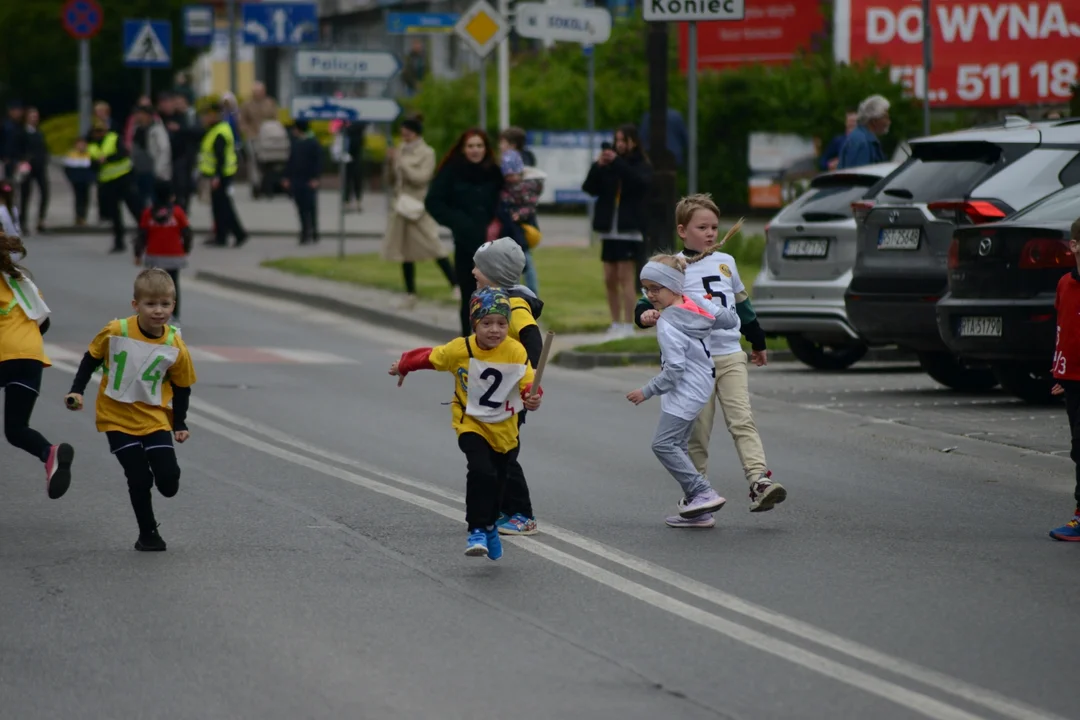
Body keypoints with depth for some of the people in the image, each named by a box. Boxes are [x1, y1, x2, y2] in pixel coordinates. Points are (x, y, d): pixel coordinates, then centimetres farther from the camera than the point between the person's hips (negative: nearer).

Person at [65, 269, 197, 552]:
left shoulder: (175, 346, -10)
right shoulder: (115, 332, -14)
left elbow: (182, 387, 2)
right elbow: (91, 359, 3)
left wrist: (180, 424, 0)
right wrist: (77, 391, -3)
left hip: (154, 419, 1)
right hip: (117, 418, -1)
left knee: (169, 482, -8)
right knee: (139, 479, -8)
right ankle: (147, 534, 9)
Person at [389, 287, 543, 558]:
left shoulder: (517, 352, -18)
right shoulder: (460, 350, -18)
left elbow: (528, 383, -18)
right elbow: (427, 357, -1)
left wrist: (532, 398, -42)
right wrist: (403, 367, 16)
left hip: (504, 429, 2)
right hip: (471, 423, -2)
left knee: (496, 483, 16)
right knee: (481, 472, -26)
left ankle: (489, 525, 43)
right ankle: (477, 531, -18)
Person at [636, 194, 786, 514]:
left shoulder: (725, 262, 13)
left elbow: (742, 304, 24)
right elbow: (651, 301, -4)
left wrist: (758, 343, 34)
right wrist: (646, 314, -28)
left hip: (731, 357, 3)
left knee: (742, 421, -9)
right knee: (697, 432, 1)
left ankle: (759, 481, -18)